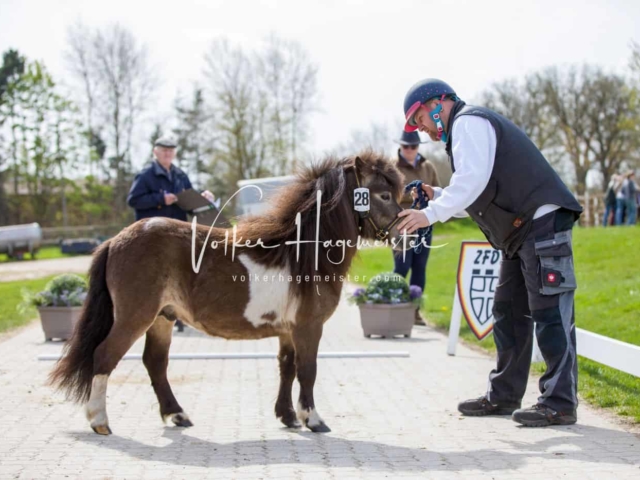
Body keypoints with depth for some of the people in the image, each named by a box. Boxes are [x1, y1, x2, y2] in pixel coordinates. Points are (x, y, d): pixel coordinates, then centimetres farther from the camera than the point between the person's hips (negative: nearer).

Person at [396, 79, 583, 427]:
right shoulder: (466, 128, 26)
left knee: (549, 313, -10)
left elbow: (472, 180, -21)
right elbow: (477, 198, 25)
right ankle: (504, 395, 18)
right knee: (508, 313, 12)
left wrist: (431, 214, -20)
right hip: (521, 232, 11)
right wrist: (435, 194, 13)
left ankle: (560, 403, -9)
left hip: (543, 222, -11)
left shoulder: (468, 122, -6)